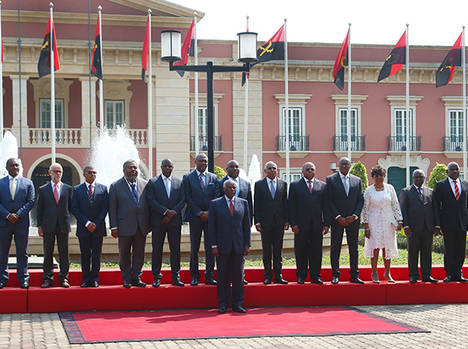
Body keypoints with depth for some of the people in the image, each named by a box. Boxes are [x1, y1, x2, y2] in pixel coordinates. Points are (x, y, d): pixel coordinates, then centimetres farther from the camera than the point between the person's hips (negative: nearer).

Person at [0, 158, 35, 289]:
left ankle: (23, 279, 8)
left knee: (22, 252, 2)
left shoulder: (28, 183, 7)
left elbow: (30, 202, 0)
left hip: (22, 222, 0)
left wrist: (18, 214, -11)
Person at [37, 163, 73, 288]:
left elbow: (70, 206, 11)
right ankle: (48, 279, 10)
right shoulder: (43, 189, 7)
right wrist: (39, 225, 1)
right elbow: (40, 209, 6)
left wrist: (67, 219, 3)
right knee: (48, 253, 4)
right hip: (48, 226, 0)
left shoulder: (68, 189, 7)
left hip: (63, 225, 0)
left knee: (64, 253, 3)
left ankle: (63, 278, 9)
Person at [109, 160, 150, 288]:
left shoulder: (145, 184, 8)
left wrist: (150, 223, 5)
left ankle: (136, 278, 15)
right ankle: (126, 279, 14)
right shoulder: (115, 186, 1)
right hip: (125, 226, -2)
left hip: (142, 226, 2)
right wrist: (113, 227, -8)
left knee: (139, 253, 6)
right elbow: (112, 208, -1)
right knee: (124, 254, 4)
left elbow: (149, 204, 11)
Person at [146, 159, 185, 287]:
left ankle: (176, 277, 9)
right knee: (157, 249, 1)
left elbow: (182, 200, 4)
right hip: (158, 221, -1)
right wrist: (166, 211, -13)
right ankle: (156, 277, 7)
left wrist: (173, 213, -9)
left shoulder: (179, 182, 10)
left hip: (175, 220, 1)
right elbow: (151, 201, -5)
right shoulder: (152, 182, 4)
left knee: (175, 249, 3)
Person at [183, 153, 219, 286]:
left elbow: (216, 197, 6)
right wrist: (199, 213, -9)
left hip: (210, 216, 2)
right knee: (194, 248, 3)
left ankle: (209, 276, 6)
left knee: (210, 247, 1)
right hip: (195, 217, -2)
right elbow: (188, 198, -2)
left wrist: (209, 212, -7)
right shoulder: (188, 178, 4)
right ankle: (194, 276, 9)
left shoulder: (213, 178, 10)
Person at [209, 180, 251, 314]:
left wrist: (247, 244, 4)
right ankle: (223, 304, 10)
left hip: (238, 246, 2)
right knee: (223, 276, 2)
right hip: (222, 246, -2)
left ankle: (237, 304, 12)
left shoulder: (243, 203, 9)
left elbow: (247, 225, 10)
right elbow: (211, 226, 1)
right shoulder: (215, 204, 3)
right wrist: (214, 245, -6)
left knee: (238, 275, 4)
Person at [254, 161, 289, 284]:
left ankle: (278, 275, 9)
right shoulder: (259, 184, 4)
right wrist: (257, 221, -6)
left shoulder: (283, 184, 9)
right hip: (265, 222, -2)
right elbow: (256, 204, 2)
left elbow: (285, 203, 9)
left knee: (278, 250, 5)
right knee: (266, 250, 2)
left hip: (279, 222, 2)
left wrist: (286, 220, 3)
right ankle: (268, 276, 7)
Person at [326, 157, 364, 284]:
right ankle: (335, 275, 5)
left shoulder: (357, 180, 10)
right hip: (337, 220, -2)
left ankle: (354, 275, 9)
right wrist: (338, 217, -12)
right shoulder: (331, 179, 1)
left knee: (354, 248, 4)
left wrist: (354, 216, -6)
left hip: (353, 220, 2)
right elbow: (329, 201, -4)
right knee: (335, 248, 0)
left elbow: (360, 200, 7)